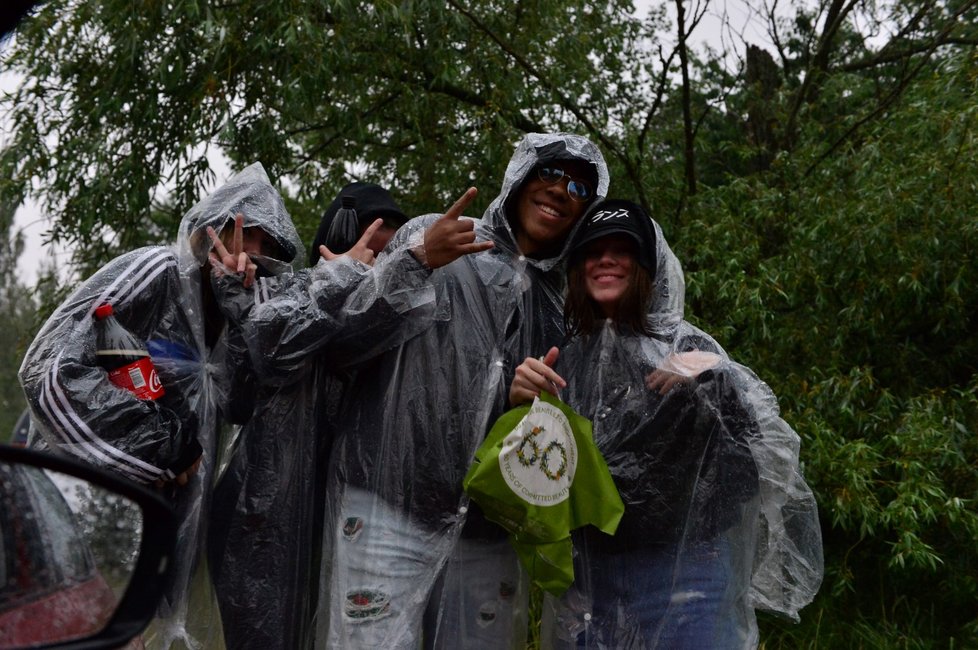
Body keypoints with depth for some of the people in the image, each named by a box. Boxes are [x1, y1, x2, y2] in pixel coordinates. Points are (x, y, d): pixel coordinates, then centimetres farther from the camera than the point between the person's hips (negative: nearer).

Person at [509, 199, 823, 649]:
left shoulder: (686, 346, -3)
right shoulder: (566, 358, 6)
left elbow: (764, 453, -10)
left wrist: (716, 376, -24)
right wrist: (521, 405, -9)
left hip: (683, 568, -3)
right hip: (584, 575, 3)